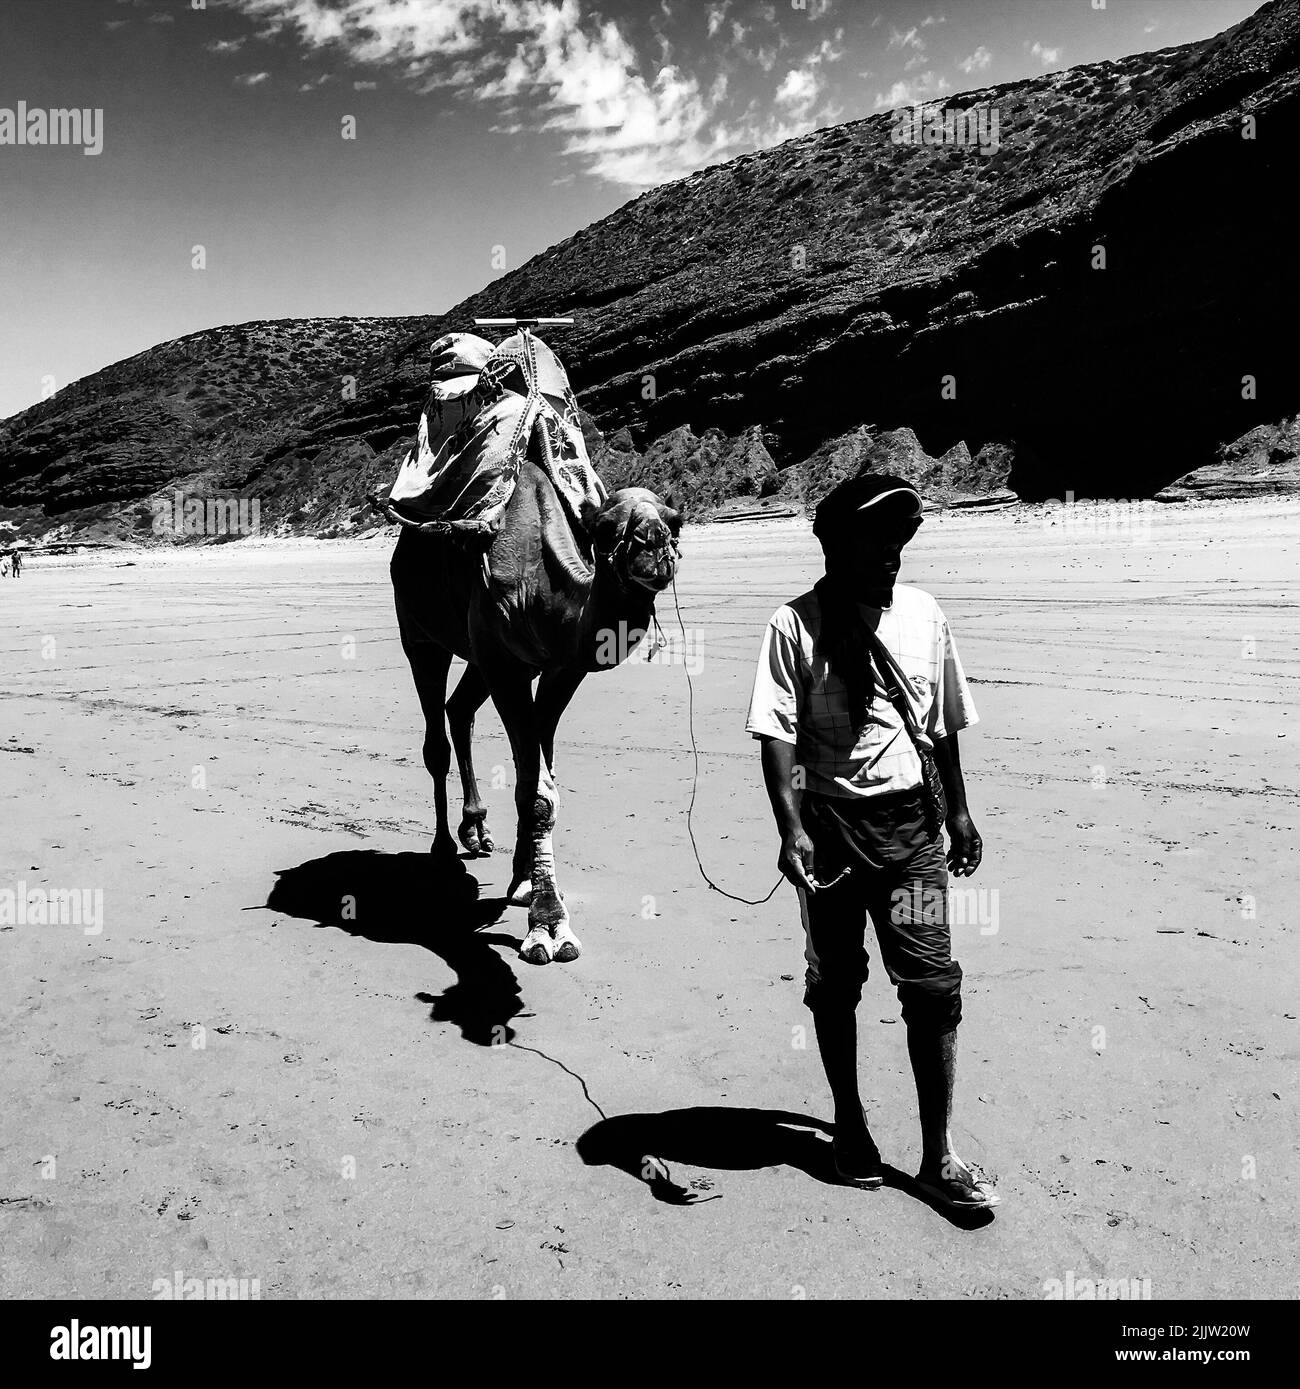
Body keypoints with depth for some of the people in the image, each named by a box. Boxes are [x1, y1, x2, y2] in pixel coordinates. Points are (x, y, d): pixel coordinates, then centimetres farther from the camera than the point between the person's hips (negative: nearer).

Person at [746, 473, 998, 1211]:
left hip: (911, 821, 3)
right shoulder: (799, 625, -7)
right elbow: (779, 735, -11)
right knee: (835, 983, 12)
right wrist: (793, 829, -20)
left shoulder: (923, 613, 5)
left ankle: (940, 1155, 16)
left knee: (933, 983, 1)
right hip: (832, 822, -2)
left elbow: (944, 725, 14)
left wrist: (959, 811, 17)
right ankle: (850, 1123, 33)